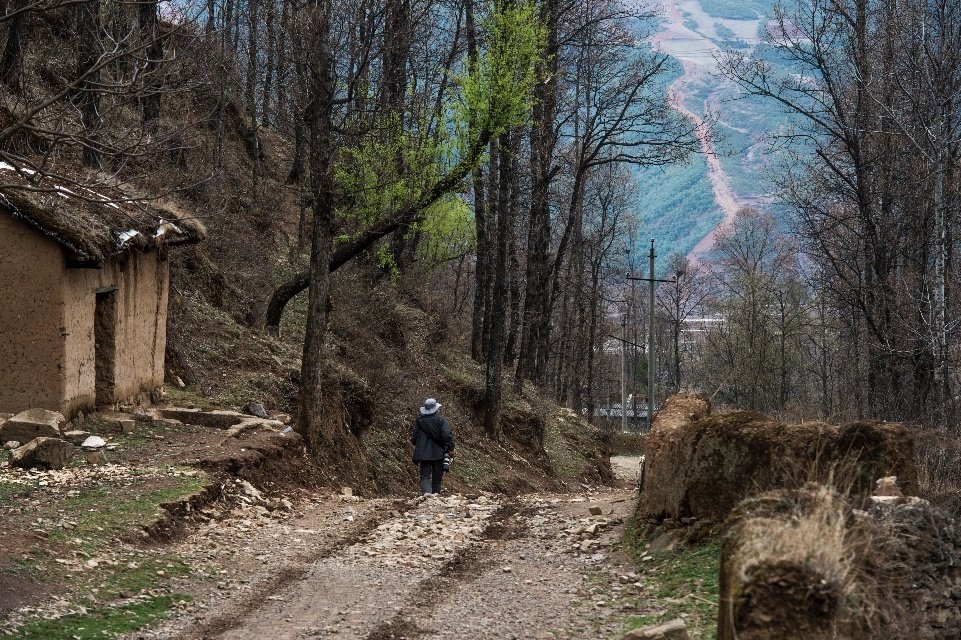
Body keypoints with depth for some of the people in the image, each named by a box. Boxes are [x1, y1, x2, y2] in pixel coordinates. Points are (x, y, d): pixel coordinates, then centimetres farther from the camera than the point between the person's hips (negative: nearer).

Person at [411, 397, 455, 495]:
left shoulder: (419, 420, 2)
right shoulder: (441, 420, -6)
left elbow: (414, 436, 9)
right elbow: (447, 435, -15)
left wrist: (414, 443, 30)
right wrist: (450, 448, -9)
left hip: (423, 453, 1)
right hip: (438, 453, -1)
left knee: (425, 476, -2)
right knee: (437, 477, 12)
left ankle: (426, 491, -25)